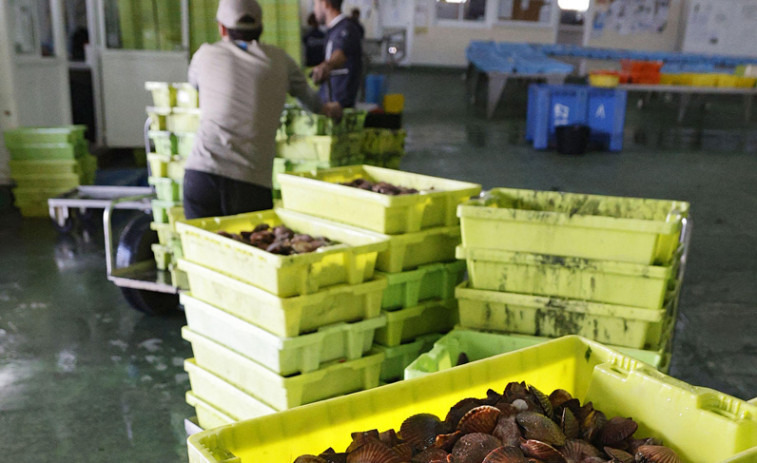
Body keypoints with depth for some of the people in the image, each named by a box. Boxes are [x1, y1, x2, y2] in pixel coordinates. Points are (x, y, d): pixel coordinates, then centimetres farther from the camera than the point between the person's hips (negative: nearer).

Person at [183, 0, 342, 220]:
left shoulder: (206, 55, 13)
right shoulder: (278, 59, 12)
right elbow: (306, 95, 31)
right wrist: (325, 108, 54)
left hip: (201, 171, 1)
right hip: (251, 180, 0)